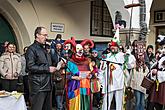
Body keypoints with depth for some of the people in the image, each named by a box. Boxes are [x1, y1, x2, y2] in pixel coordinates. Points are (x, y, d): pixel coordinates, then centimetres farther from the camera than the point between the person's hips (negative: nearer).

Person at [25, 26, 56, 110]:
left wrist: (53, 68, 11)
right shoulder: (32, 49, -8)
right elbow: (30, 67, -18)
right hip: (38, 87, -8)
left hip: (47, 86, 9)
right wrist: (47, 69, -16)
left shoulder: (44, 49, 20)